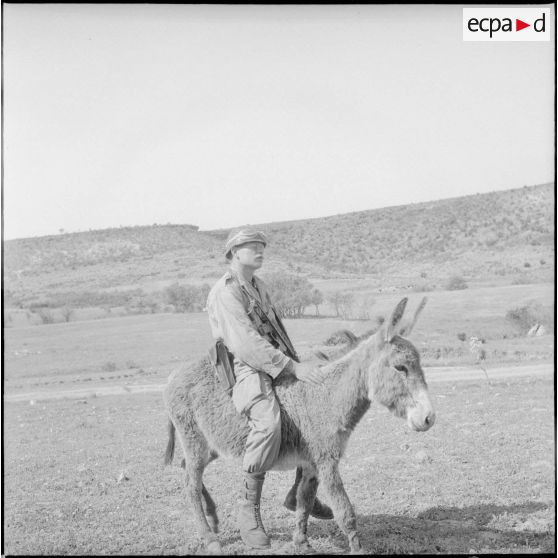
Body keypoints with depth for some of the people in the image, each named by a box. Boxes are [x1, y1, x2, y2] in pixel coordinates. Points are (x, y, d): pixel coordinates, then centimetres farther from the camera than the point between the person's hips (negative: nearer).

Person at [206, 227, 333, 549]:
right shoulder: (226, 293, -11)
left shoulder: (259, 287, 20)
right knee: (269, 422, -36)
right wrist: (293, 368, -27)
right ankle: (250, 509, -22)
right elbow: (246, 343, -22)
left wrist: (298, 363, 14)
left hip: (278, 367, 10)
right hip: (247, 370, -10)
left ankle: (300, 493, 22)